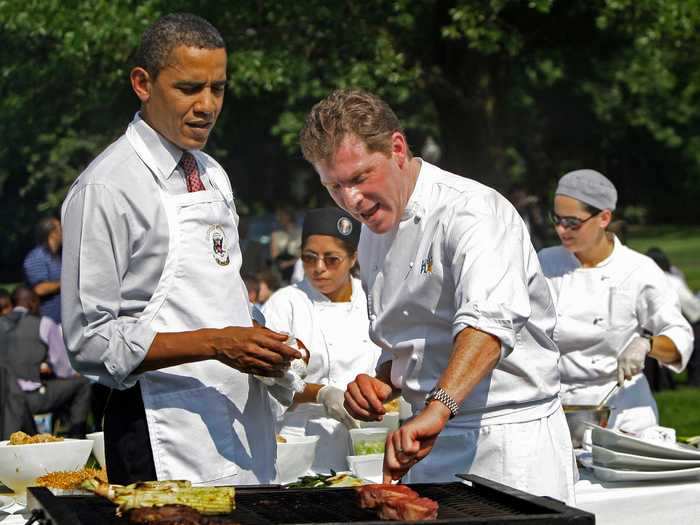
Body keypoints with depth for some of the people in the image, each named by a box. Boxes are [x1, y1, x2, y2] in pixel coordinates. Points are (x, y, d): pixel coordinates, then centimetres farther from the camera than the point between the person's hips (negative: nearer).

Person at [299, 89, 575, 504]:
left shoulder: (471, 211, -17)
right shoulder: (374, 239, 12)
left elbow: (490, 318, -36)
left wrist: (437, 408, -48)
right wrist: (383, 385, 2)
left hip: (509, 441, -7)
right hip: (434, 446, 7)